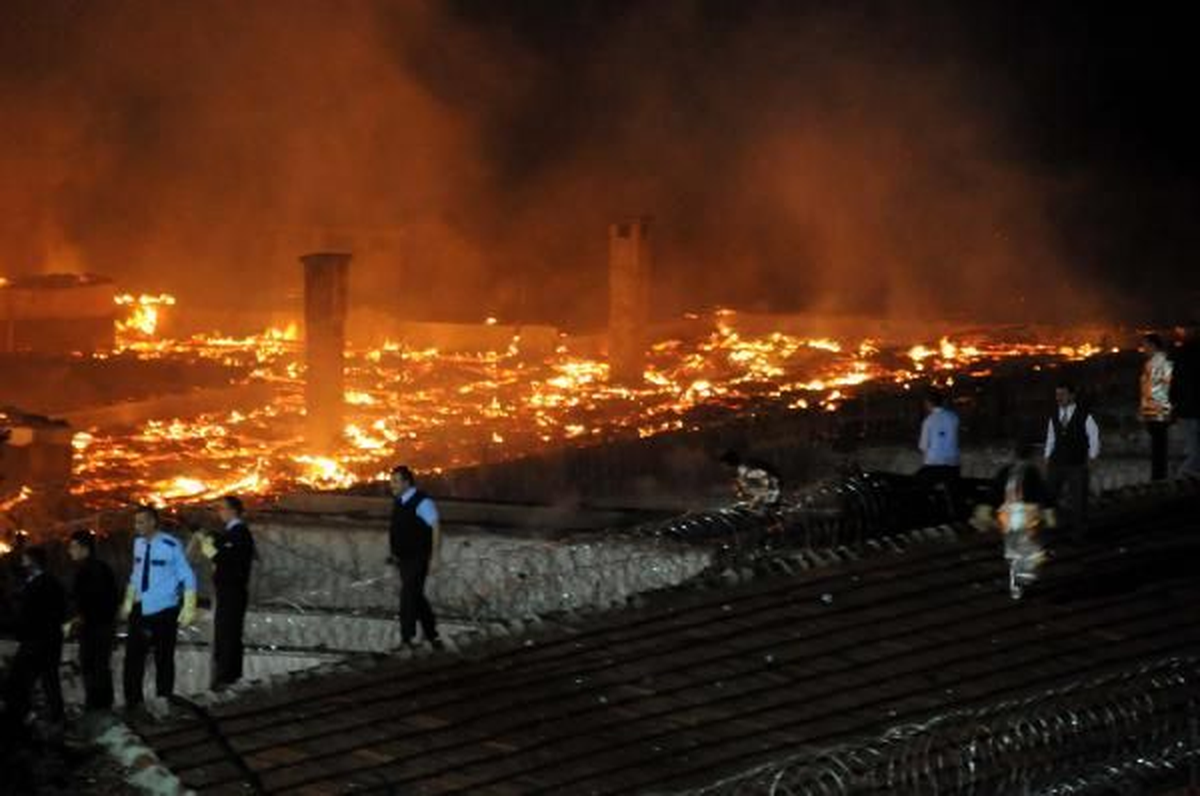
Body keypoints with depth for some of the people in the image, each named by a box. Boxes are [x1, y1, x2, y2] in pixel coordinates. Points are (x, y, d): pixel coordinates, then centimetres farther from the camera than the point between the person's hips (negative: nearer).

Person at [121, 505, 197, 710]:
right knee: (133, 655, 5)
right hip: (141, 609, 5)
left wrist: (188, 609, -13)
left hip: (164, 611, -5)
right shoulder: (139, 544, 1)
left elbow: (188, 578, -11)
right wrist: (128, 603, 16)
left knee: (163, 658, 8)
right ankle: (132, 701, 17)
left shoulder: (171, 546, -17)